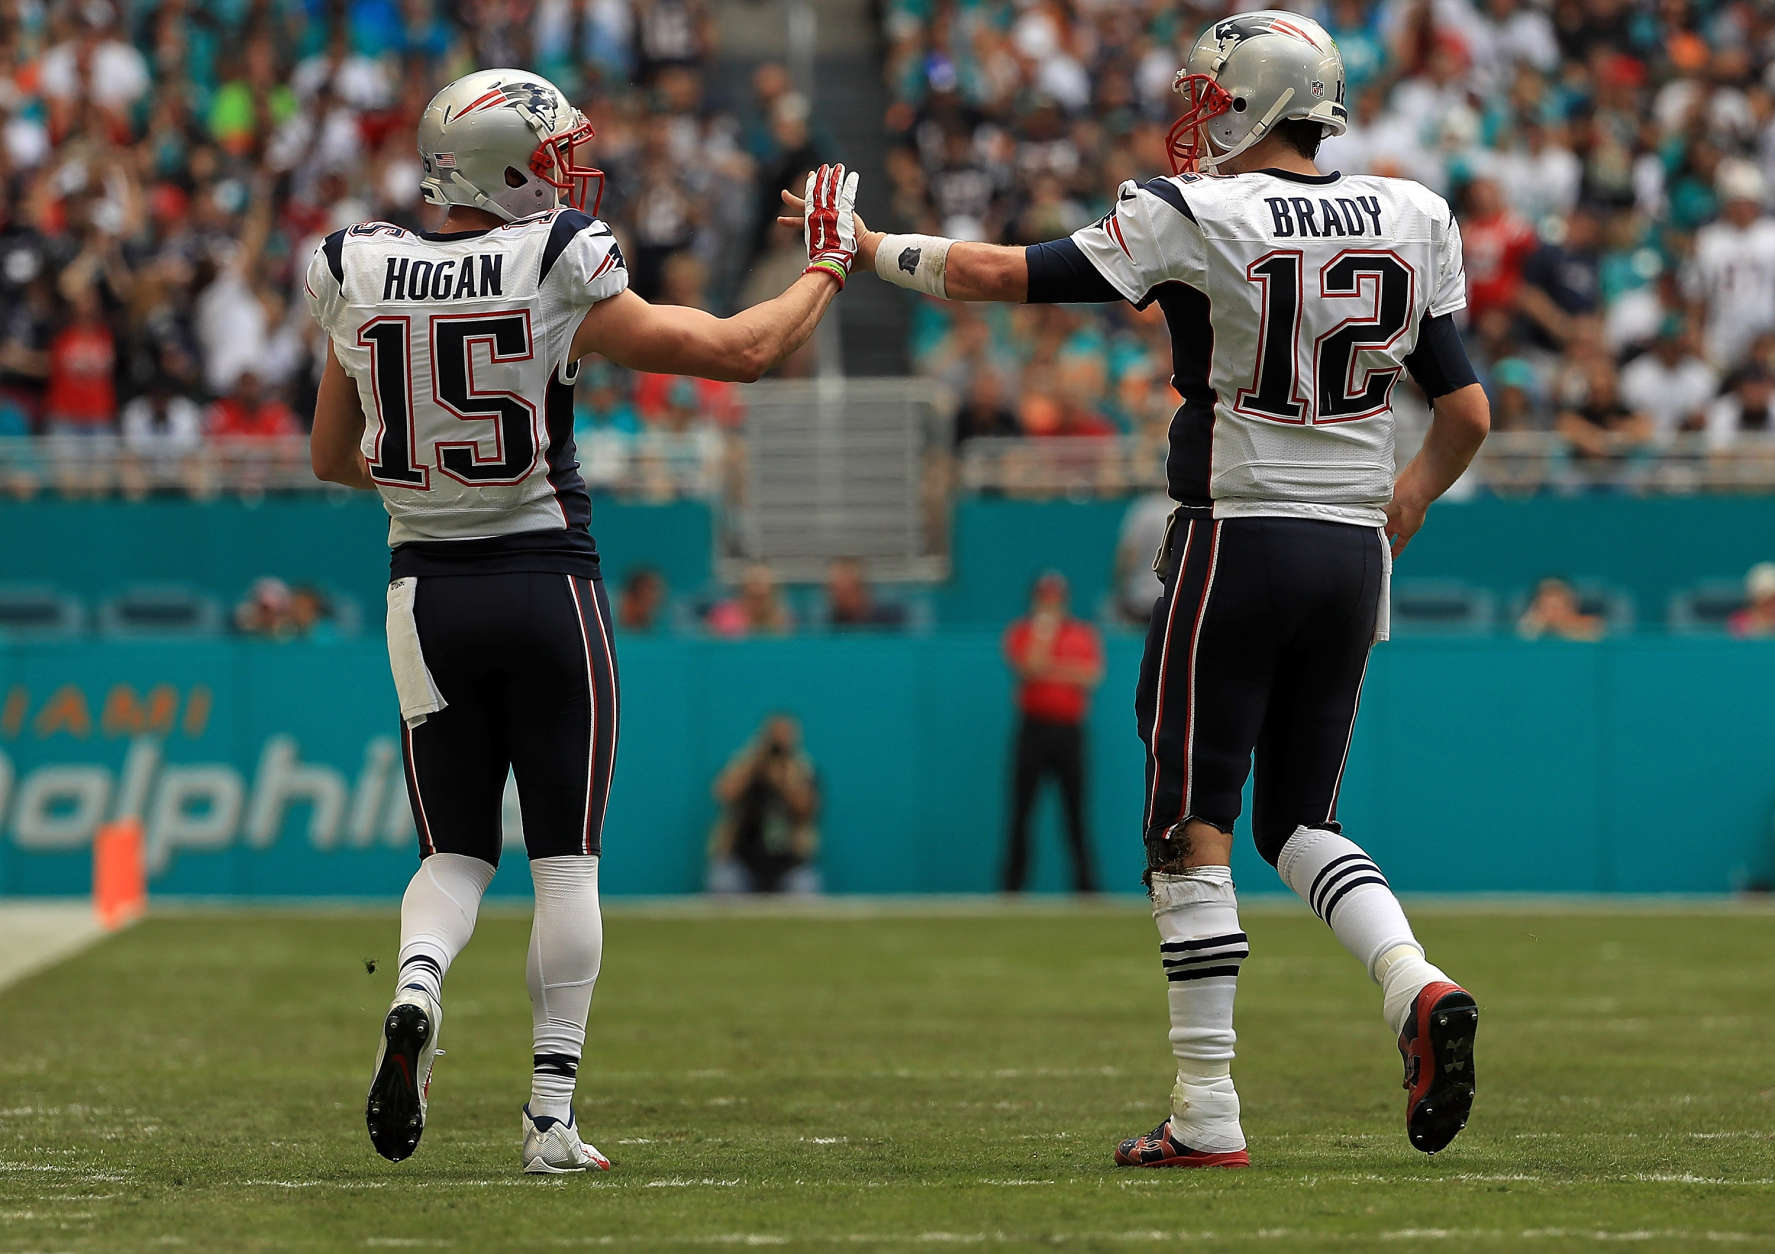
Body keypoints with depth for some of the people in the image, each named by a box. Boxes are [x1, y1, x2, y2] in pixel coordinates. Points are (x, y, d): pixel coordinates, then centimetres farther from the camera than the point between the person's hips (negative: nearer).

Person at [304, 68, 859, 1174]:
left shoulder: (362, 279, 0)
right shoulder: (562, 276, -12)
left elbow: (333, 458, 12)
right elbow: (742, 349, -7)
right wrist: (830, 265, 9)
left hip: (427, 588, 3)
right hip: (548, 582, -3)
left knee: (453, 854, 12)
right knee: (566, 861, 7)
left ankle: (416, 990, -20)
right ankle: (552, 1114, 4)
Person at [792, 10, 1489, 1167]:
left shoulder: (1199, 218, -10)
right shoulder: (1407, 222, 5)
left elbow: (1005, 277, -5)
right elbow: (1468, 413, 8)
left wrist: (867, 248, 10)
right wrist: (1405, 504, 27)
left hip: (1237, 544, -5)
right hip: (1352, 551, 5)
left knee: (1193, 831, 3)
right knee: (1299, 821, 16)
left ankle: (1208, 1113, 1)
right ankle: (1415, 984, -11)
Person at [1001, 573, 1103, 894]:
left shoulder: (1084, 633, 11)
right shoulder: (1021, 632, 6)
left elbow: (1092, 675, -3)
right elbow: (1029, 668, -12)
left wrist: (1048, 669, -7)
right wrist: (1043, 628, -10)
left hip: (1070, 731, 1)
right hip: (1034, 727, -1)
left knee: (1076, 808, -1)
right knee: (1022, 810, -3)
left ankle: (1085, 882, 1)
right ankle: (1013, 884, 0)